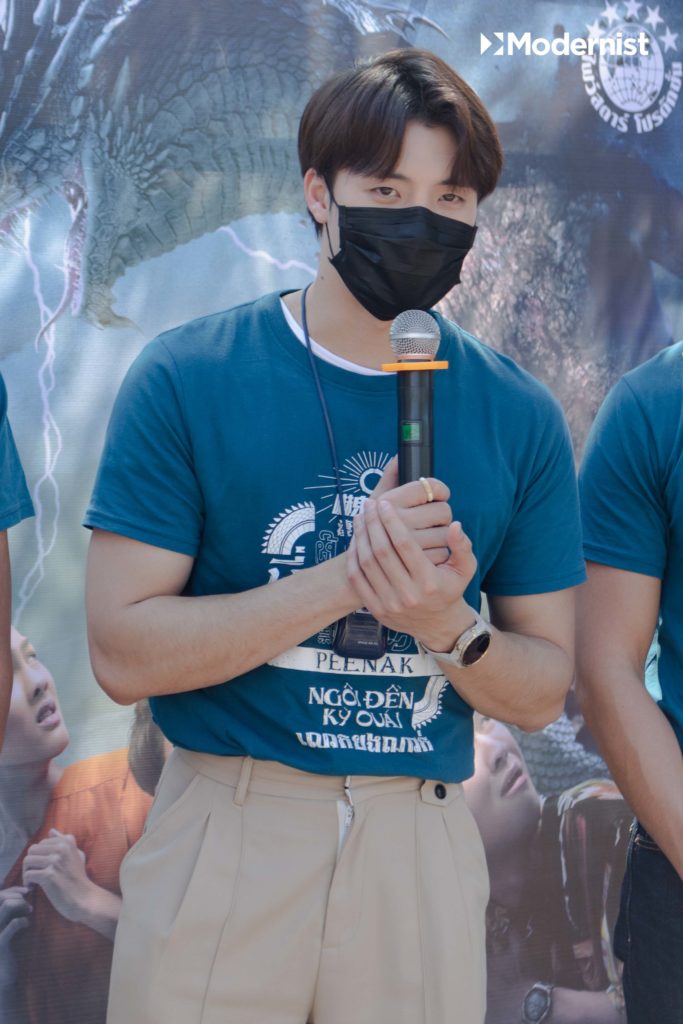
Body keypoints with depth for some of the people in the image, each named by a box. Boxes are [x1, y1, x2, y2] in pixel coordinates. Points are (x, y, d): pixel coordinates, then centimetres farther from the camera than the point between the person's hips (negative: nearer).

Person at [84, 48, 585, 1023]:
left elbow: (542, 691, 4)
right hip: (225, 840, -2)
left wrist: (451, 629, -17)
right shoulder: (186, 378, -7)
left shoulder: (520, 417, 0)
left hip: (423, 846, 3)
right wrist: (346, 577, -21)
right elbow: (123, 653, -12)